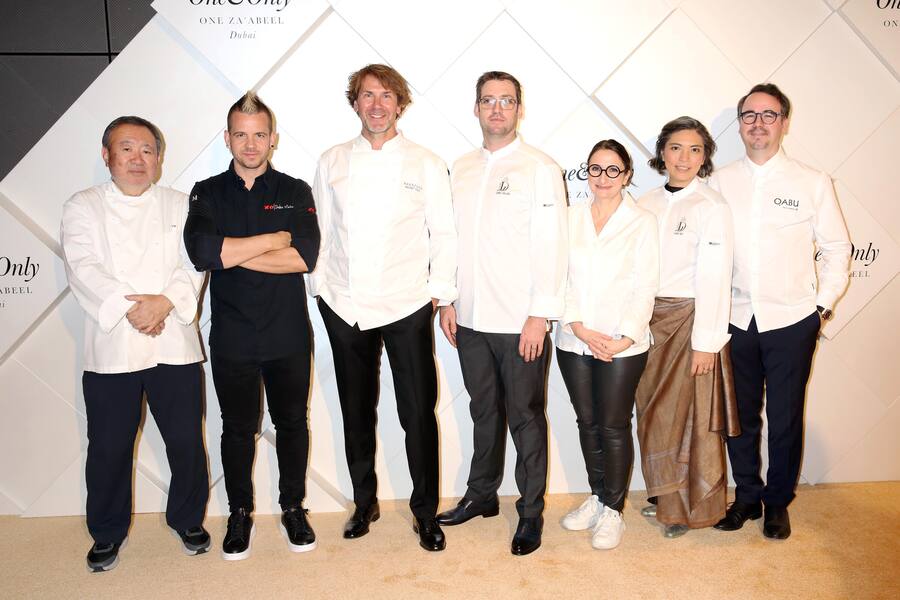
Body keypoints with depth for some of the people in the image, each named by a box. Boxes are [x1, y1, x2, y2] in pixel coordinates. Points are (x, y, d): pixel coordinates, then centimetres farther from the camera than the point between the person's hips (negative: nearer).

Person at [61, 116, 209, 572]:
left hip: (175, 346, 1)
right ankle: (107, 532, 28)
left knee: (186, 440, 7)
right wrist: (129, 308, -19)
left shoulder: (180, 206, 10)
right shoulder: (82, 207, 7)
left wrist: (165, 302, -18)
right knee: (109, 448, 7)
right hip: (110, 350, -1)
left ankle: (187, 519, 29)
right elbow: (84, 269, -6)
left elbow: (193, 263, -1)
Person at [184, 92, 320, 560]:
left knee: (292, 423, 12)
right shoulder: (207, 193, 3)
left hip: (288, 336, 0)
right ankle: (240, 513, 31)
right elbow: (201, 251, -17)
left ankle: (293, 508, 30)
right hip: (232, 338, 0)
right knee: (238, 428, 12)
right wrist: (275, 238, -14)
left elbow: (305, 257, -14)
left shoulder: (295, 192, 2)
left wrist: (233, 252, -15)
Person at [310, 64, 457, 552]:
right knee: (356, 413, 13)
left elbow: (444, 233, 3)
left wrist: (439, 291, -3)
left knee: (418, 414, 1)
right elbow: (321, 231, 11)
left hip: (406, 306, -2)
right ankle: (364, 503, 31)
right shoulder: (331, 162, 8)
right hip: (344, 308, 2)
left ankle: (425, 511, 19)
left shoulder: (426, 164, 3)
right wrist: (321, 287, 6)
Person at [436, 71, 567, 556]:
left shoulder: (540, 169, -4)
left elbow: (550, 247, -9)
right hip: (471, 318, 5)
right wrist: (447, 301, 7)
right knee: (484, 411, 17)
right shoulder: (461, 169, 11)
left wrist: (540, 315, -14)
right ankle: (481, 494, 33)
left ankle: (531, 512, 19)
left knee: (525, 417, 5)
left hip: (521, 321, -5)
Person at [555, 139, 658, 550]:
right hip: (574, 342, 3)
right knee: (587, 422, 12)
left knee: (614, 426, 1)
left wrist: (625, 338, -13)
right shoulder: (571, 218, 8)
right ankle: (596, 498, 29)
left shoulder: (642, 223, 1)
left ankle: (613, 512, 16)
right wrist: (577, 327, -9)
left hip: (622, 345, -3)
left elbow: (645, 287, -5)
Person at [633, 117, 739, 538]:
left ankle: (695, 507, 21)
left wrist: (706, 342, -14)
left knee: (691, 415, 3)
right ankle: (666, 496, 30)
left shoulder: (712, 207, -7)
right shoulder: (646, 204, 9)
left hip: (690, 320, -5)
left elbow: (713, 279, -12)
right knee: (654, 411, 12)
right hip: (650, 320, 5)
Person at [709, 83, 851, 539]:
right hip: (736, 319, 2)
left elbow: (836, 248, 4)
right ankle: (746, 496, 30)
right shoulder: (719, 182, 3)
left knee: (785, 418, 8)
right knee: (740, 415, 12)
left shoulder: (812, 183, -1)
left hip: (792, 321, -1)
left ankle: (778, 503, 27)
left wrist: (823, 304, -1)